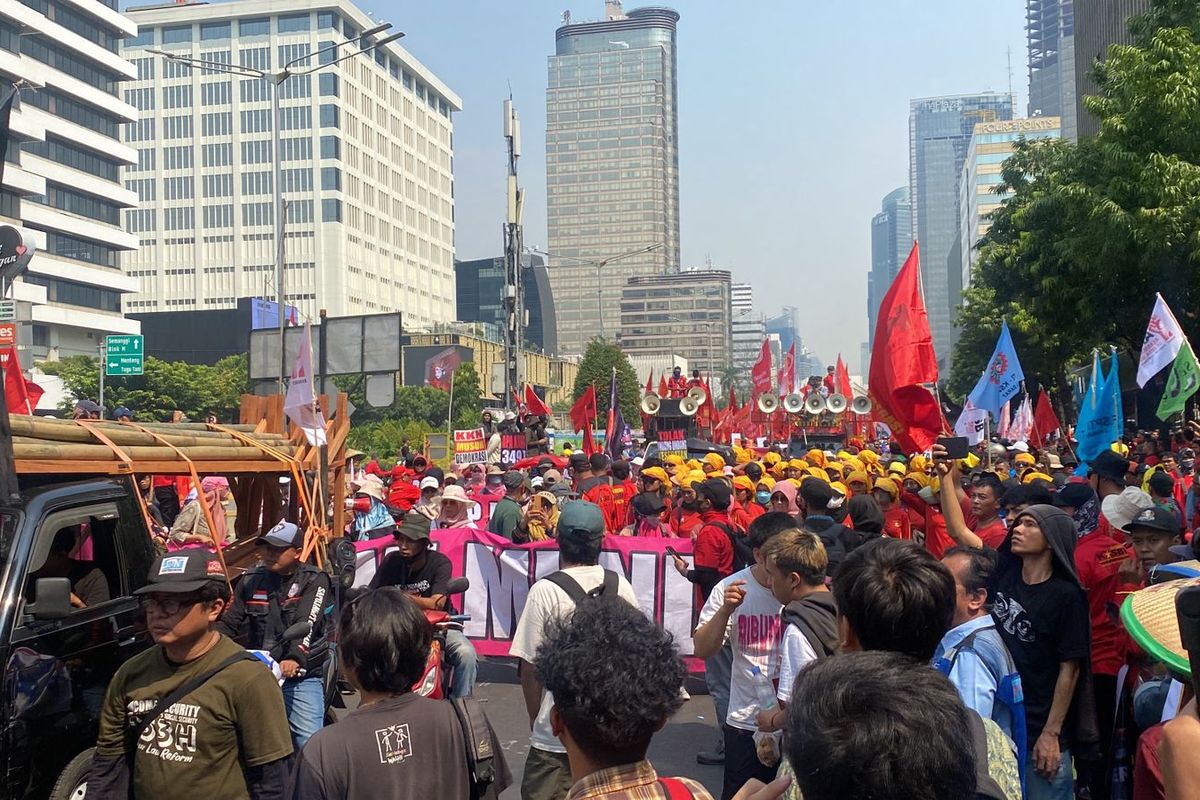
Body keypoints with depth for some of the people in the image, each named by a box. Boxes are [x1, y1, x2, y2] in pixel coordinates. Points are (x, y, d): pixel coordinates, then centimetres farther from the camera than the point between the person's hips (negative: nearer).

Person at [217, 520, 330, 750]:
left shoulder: (314, 580, -3)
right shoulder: (251, 581, 9)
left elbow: (306, 625, -18)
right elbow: (230, 624, 8)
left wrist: (295, 659, -34)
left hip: (300, 675, -4)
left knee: (309, 743, -13)